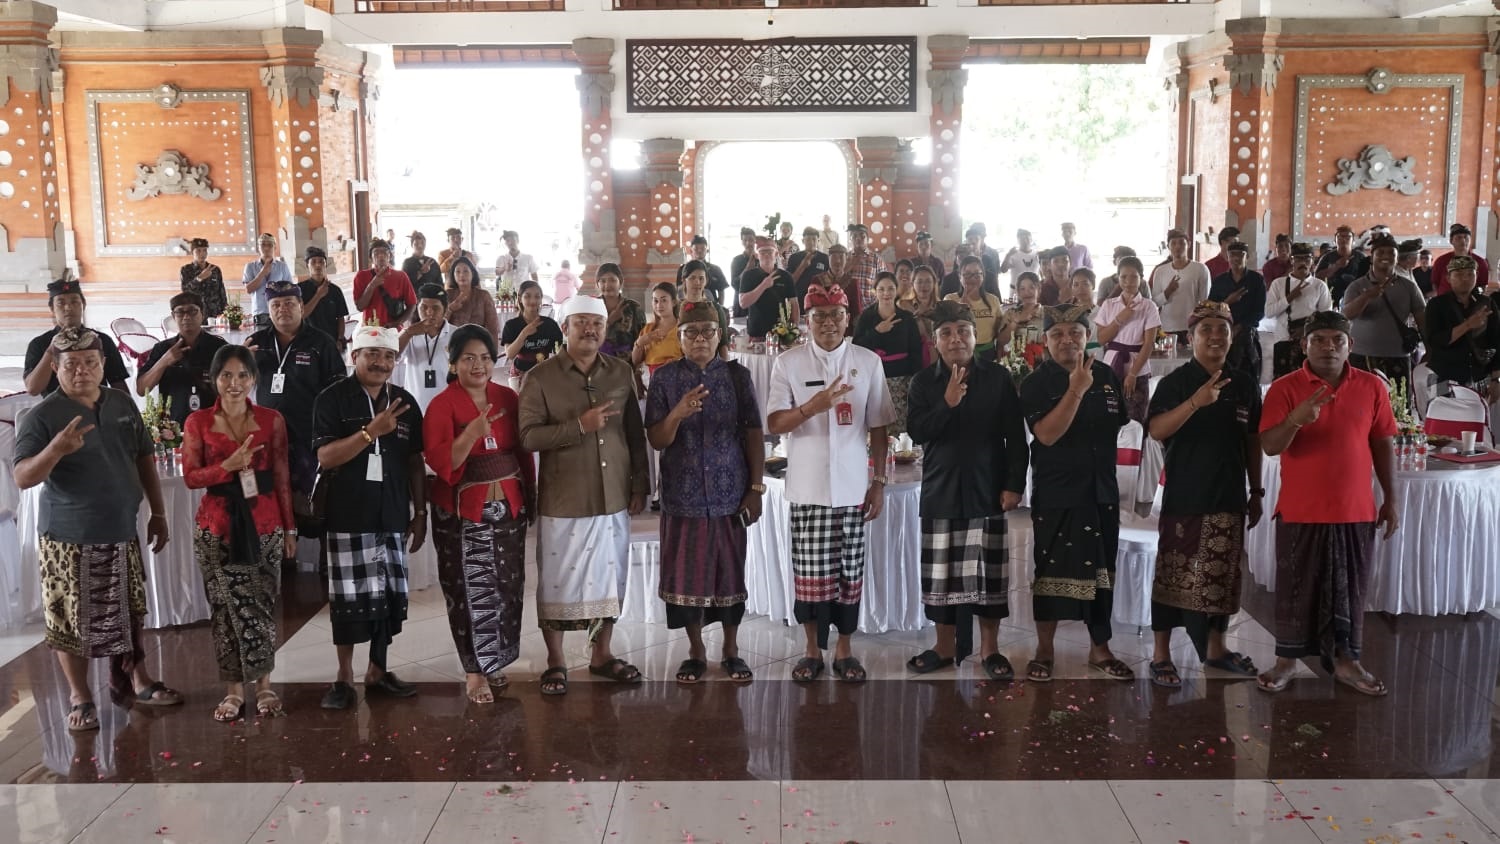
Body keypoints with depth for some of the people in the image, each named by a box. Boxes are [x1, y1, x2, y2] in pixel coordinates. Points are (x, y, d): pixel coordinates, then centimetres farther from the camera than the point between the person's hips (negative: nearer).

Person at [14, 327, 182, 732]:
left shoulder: (123, 404, 4)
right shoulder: (42, 417, -12)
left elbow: (144, 459, 13)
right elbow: (23, 478, -19)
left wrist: (158, 512, 13)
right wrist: (57, 449, -37)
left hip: (122, 531, 5)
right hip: (68, 538, -4)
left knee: (127, 612, 15)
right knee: (71, 620, 4)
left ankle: (134, 680, 32)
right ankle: (81, 698, 19)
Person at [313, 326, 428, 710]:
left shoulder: (405, 402, 9)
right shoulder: (333, 399, -3)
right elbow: (326, 458, -12)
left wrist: (420, 513, 11)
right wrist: (372, 431, -22)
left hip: (393, 517, 4)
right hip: (349, 518, -4)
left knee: (390, 596, 7)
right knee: (349, 598, 0)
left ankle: (378, 671, 20)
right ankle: (344, 677, 12)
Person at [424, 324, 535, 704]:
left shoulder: (508, 398, 5)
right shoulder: (442, 405, -8)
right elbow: (440, 462, -17)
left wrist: (530, 495, 11)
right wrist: (472, 433, -30)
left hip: (509, 506, 5)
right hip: (463, 512, -4)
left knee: (507, 587, 10)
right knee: (472, 591, -1)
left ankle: (495, 662, 25)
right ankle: (475, 671, 9)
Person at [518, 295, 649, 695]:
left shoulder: (622, 372, 6)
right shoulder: (540, 377, -5)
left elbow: (636, 434, 11)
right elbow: (528, 436, -13)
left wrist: (639, 484, 8)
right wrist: (579, 426, -21)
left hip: (614, 497, 4)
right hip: (562, 500, -4)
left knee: (610, 579, 13)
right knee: (558, 582, 5)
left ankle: (601, 654, 28)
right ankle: (555, 662, 19)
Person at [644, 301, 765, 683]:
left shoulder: (737, 375, 2)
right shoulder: (664, 378, 0)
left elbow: (754, 434, 2)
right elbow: (656, 440, -4)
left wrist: (756, 488, -2)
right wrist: (677, 414, -23)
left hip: (730, 494, 0)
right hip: (683, 495, 0)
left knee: (731, 572, 7)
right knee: (686, 573, 5)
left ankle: (731, 649, 23)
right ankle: (696, 650, 21)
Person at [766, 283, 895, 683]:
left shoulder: (869, 362, 3)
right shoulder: (788, 363, -1)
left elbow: (878, 427, 6)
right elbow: (775, 424, -5)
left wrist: (879, 481, 3)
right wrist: (813, 406, -22)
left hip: (852, 486, 1)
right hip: (807, 486, -1)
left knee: (849, 571, 7)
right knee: (810, 572, 3)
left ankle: (844, 649, 20)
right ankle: (813, 650, 18)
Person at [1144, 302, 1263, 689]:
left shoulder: (1246, 383, 8)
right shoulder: (1176, 381, -7)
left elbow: (1253, 440, 14)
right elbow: (1156, 430, -21)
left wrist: (1256, 491, 14)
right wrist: (1196, 402, -33)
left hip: (1229, 496, 5)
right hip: (1185, 496, -4)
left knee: (1223, 577, 12)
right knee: (1174, 577, -1)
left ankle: (1215, 647, 28)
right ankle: (1161, 654, 8)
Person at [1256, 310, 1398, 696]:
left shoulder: (1372, 387, 2)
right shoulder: (1284, 387, -6)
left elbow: (1383, 445, 9)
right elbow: (1269, 446, -13)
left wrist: (1391, 499, 8)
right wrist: (1296, 419, -32)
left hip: (1356, 510, 2)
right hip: (1301, 511, -2)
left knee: (1349, 589, 10)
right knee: (1296, 587, 6)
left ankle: (1345, 660, 22)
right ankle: (1287, 659, 17)